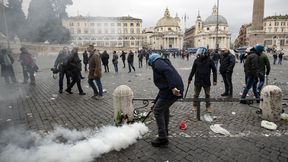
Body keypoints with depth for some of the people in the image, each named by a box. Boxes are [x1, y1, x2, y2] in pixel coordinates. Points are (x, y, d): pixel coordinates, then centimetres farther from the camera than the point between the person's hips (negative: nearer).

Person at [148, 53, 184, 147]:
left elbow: (168, 72, -21)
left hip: (172, 91, -10)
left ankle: (162, 138, 6)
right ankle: (164, 132, 39)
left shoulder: (157, 63, 1)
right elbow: (163, 86, 33)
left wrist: (173, 87, -32)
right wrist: (156, 102, 37)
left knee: (158, 110, 1)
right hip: (177, 89, 10)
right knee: (164, 108, 26)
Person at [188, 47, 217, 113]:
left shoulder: (209, 61, -8)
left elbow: (214, 70, -1)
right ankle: (195, 105, 27)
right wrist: (190, 78, 8)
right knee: (196, 94, 11)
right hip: (197, 81, 1)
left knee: (207, 94, 11)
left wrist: (215, 80, -2)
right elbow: (193, 70, 6)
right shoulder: (196, 60, -4)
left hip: (206, 81, -1)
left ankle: (208, 106, 26)